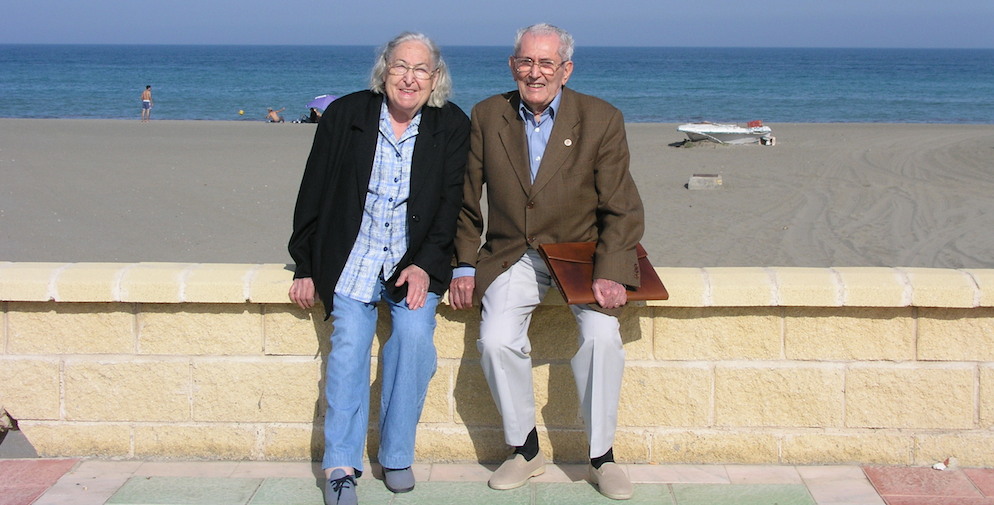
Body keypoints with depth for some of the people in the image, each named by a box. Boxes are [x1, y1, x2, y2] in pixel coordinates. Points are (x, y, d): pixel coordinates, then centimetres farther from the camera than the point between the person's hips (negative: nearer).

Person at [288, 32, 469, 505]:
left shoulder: (452, 127, 0)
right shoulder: (345, 115, 0)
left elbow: (452, 202, -2)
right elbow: (314, 195, 4)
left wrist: (425, 265, -15)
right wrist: (306, 267, 3)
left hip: (417, 258, 0)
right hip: (353, 256, 0)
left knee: (414, 334, -23)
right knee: (349, 339, -20)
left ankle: (396, 456, -7)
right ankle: (341, 466, -14)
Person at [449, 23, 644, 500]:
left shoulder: (602, 120, -5)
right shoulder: (487, 116, 1)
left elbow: (622, 209, -6)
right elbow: (465, 200, 9)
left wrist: (610, 273, -18)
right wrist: (464, 265, 1)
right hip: (513, 255, 2)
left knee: (602, 336, -25)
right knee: (496, 340, -22)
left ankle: (601, 455, -5)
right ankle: (525, 450, 1)